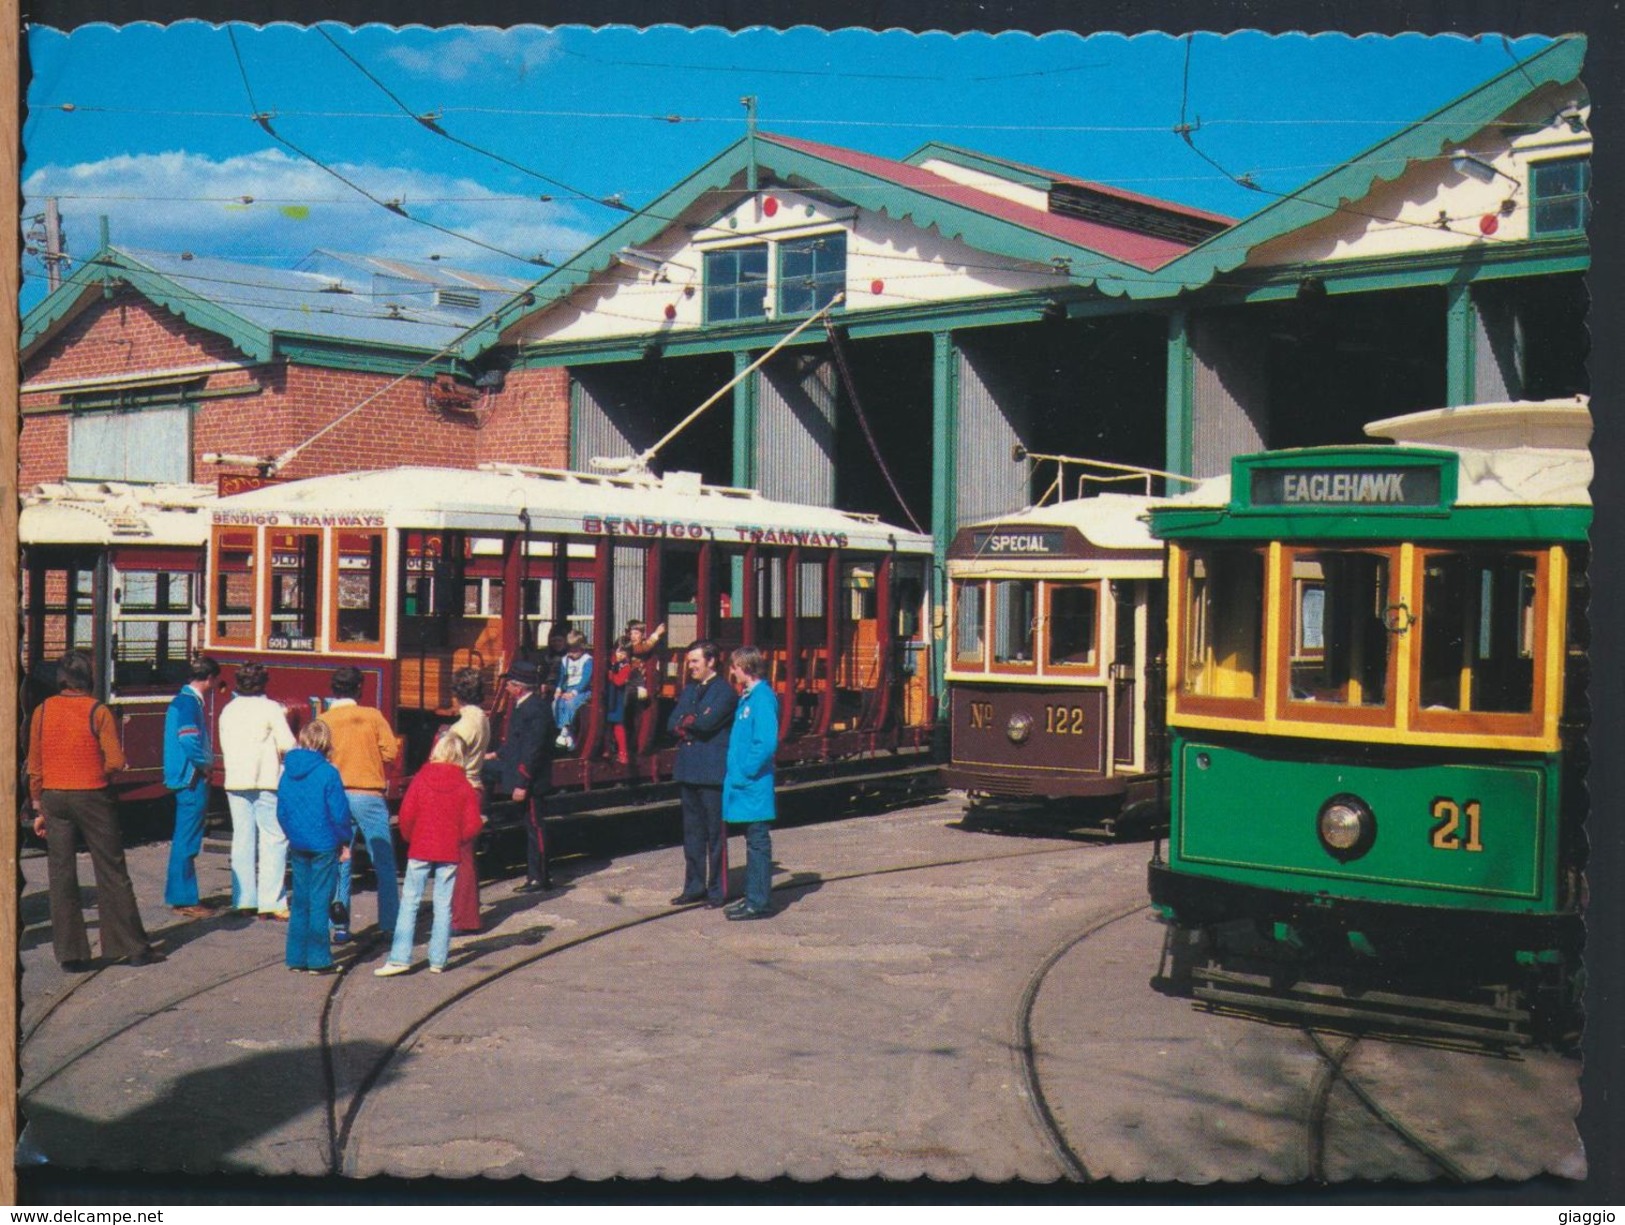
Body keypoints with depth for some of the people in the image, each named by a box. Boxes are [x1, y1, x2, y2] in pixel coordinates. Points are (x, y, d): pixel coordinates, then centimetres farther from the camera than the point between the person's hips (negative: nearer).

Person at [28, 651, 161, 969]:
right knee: (112, 874, 5)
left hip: (53, 798, 3)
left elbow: (34, 766, 5)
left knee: (61, 877, 7)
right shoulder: (98, 712, -8)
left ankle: (70, 954, 7)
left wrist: (39, 808, 12)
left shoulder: (42, 711, 3)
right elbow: (116, 763, -15)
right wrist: (95, 769, 7)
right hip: (92, 798, -3)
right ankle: (132, 947, 9)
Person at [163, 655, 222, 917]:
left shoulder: (185, 699, 15)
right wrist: (206, 764, -12)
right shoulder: (189, 702, -17)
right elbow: (190, 741, -27)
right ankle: (183, 899, -1)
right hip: (192, 779, -11)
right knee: (186, 840, -5)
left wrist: (205, 763, 11)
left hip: (189, 779, 11)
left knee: (187, 840, 16)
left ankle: (183, 895, 24)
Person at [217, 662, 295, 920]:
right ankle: (271, 902, -8)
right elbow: (287, 745, -12)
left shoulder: (228, 710, 11)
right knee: (274, 839, -3)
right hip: (266, 781, -5)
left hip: (235, 781, 6)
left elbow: (224, 745, 14)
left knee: (242, 839, 10)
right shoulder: (271, 708, -6)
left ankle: (244, 900, 12)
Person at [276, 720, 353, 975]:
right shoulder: (327, 773, -14)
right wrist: (344, 842, -1)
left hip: (297, 846, 5)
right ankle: (318, 960, 3)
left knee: (300, 901, 13)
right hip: (324, 845, -5)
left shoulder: (288, 771, 4)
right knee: (319, 902, 0)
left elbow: (281, 811, 10)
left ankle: (296, 957, 17)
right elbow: (339, 813, -12)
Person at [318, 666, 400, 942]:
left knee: (339, 864, 8)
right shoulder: (373, 716, -3)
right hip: (369, 796, -2)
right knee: (384, 863, 6)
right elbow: (390, 751, -5)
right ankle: (391, 925, 6)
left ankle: (340, 925, 6)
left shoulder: (322, 721, 0)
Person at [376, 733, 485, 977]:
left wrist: (409, 837, 11)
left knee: (409, 902, 4)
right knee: (443, 905, 6)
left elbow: (406, 815, -7)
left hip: (420, 850, -1)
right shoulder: (465, 787, -2)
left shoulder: (421, 779, -4)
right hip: (449, 854, 1)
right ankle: (438, 960, 7)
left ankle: (400, 957, -1)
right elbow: (473, 824, -7)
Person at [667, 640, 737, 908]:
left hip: (712, 772, -7)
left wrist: (686, 722, -2)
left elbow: (706, 723, -19)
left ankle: (717, 890, 5)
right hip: (687, 771, 7)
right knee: (692, 832, 12)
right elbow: (672, 725, 8)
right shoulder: (688, 690, 17)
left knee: (715, 833, -1)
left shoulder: (725, 691, -8)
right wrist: (692, 725, -10)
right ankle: (694, 887, 19)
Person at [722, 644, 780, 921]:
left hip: (754, 785, -9)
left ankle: (758, 903, 0)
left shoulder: (762, 698, -15)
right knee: (753, 842, 14)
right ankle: (753, 896, 21)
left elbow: (766, 743, -22)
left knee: (758, 842, -4)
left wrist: (745, 772, -18)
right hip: (744, 783, 9)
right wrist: (734, 771, 11)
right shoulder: (746, 697, 14)